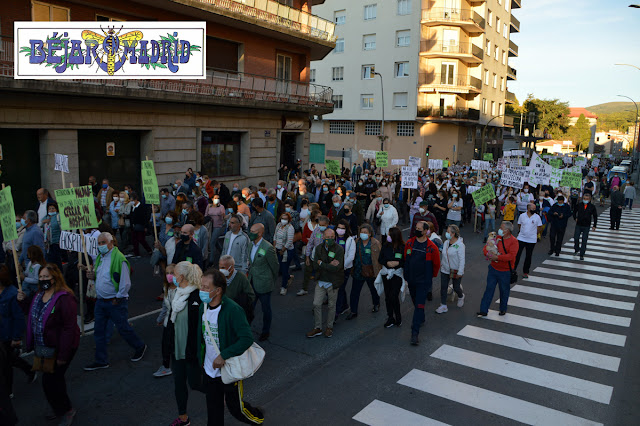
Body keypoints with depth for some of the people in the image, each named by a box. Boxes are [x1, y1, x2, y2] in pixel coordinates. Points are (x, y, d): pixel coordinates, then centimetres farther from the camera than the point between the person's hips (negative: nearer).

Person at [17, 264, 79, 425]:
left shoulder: (64, 298, -23)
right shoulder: (39, 295, 5)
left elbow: (70, 327, -24)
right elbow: (33, 316, 20)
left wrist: (63, 355, -24)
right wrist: (23, 302, 3)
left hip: (59, 348, -9)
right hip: (44, 348, 9)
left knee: (50, 381, -2)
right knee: (55, 380, 21)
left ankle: (67, 411, 20)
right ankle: (60, 410, 40)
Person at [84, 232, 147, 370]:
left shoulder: (119, 258, -17)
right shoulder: (99, 258, 9)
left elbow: (126, 283, -18)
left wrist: (117, 298, -15)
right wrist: (93, 276, 1)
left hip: (116, 302, -8)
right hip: (101, 301, 8)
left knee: (123, 328, 5)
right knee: (98, 331, 10)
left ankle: (140, 347, 28)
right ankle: (101, 361, 22)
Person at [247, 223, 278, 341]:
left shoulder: (268, 248, -21)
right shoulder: (251, 244, 1)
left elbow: (275, 266, -10)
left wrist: (272, 282, 2)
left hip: (263, 284, -6)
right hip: (252, 283, 6)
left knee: (266, 309, 12)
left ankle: (266, 331, 31)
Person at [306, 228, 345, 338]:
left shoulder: (339, 249, -14)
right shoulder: (319, 248, 2)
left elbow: (336, 268, -22)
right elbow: (316, 264, -8)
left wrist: (321, 263, -14)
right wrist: (329, 265, -20)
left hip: (332, 282, -4)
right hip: (321, 281, 4)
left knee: (331, 305, 9)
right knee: (316, 304, 4)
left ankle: (329, 327, 28)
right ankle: (317, 328, 18)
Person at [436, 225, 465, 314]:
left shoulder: (460, 245, -19)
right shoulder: (446, 242, 3)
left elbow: (462, 259, -18)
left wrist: (460, 272, -19)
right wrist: (442, 264, 17)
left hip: (455, 271, -6)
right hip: (445, 270, 6)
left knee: (456, 287, 10)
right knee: (443, 287, 3)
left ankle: (461, 297, 45)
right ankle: (443, 306, 12)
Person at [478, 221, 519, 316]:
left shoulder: (514, 241, -12)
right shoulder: (497, 238, 5)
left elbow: (511, 256, -24)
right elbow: (486, 248, 8)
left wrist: (497, 257, -26)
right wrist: (488, 254, -13)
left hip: (505, 272, -4)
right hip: (493, 269, 4)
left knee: (504, 291, 12)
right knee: (489, 289, 6)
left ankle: (503, 309, 33)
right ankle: (484, 310, 11)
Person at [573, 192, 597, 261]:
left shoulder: (592, 207, -5)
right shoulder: (579, 205, -2)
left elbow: (595, 216, 3)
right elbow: (574, 212, 18)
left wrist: (594, 225, 3)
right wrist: (575, 218, 9)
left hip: (586, 226, -1)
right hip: (578, 225, 1)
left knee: (584, 241, 2)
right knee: (576, 238, 1)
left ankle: (582, 255, 9)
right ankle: (576, 250, 25)